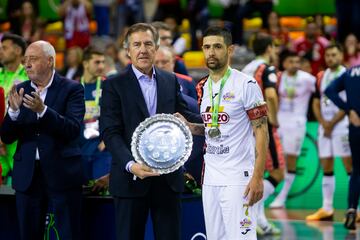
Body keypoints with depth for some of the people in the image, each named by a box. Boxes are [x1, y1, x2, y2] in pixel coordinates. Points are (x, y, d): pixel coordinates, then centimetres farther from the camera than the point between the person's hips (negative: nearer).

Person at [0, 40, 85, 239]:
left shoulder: (71, 89, -2)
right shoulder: (20, 91, 9)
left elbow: (73, 130, -14)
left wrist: (43, 110, -26)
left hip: (62, 174, -4)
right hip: (27, 175, 4)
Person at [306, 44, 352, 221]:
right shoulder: (321, 77, 14)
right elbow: (316, 104, 12)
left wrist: (332, 124, -10)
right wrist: (323, 124, -4)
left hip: (342, 126, -6)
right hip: (325, 127, 6)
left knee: (350, 166, -7)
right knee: (326, 168, 7)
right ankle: (327, 209, 12)